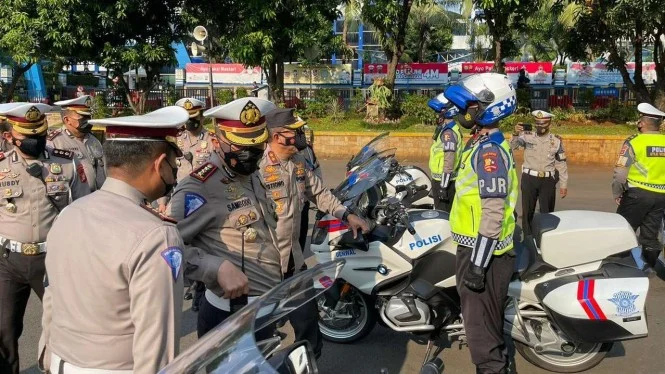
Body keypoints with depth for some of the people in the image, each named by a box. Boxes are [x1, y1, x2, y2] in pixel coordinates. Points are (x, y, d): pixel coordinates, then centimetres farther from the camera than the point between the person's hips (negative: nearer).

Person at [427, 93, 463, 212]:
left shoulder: (448, 132, -19)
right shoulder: (447, 129, 13)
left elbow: (449, 162, -23)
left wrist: (443, 186, -23)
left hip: (444, 181, -10)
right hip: (441, 179, 10)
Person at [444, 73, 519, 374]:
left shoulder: (489, 151, -19)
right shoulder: (483, 145, 13)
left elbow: (493, 213, -24)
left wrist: (477, 265, -24)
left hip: (482, 253, -10)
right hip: (475, 248, 10)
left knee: (481, 326, 0)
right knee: (484, 321, 21)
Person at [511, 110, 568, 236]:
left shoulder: (556, 140, 2)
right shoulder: (527, 136, -2)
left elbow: (561, 164, 7)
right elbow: (513, 146, -19)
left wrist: (563, 185, 6)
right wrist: (515, 134, -39)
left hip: (548, 180, 1)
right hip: (529, 178, -1)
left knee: (547, 212, 8)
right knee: (527, 211, 7)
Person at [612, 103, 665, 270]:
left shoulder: (634, 142, -11)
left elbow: (620, 172, -12)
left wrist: (617, 193, 1)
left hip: (638, 193, -5)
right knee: (651, 233, 14)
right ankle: (650, 266, 21)